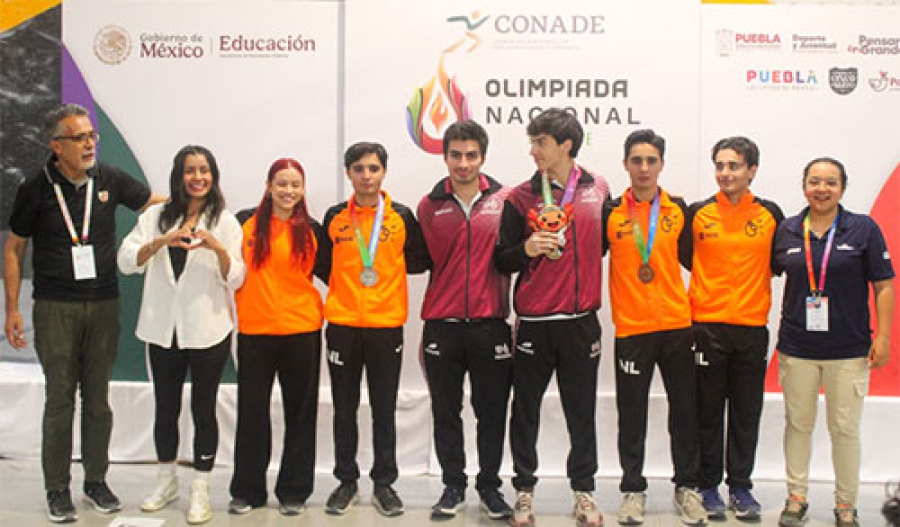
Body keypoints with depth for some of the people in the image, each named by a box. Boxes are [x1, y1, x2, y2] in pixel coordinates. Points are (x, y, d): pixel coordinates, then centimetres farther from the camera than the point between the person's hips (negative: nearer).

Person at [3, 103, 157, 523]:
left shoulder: (109, 179, 2)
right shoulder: (37, 188, -3)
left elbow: (155, 203, 13)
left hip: (103, 305, 2)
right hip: (55, 309, -2)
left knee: (98, 398, 9)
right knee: (60, 399, 1)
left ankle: (96, 481, 22)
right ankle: (57, 489, 13)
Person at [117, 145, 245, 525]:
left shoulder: (225, 222, 0)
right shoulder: (156, 217, 4)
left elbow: (236, 279, -5)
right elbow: (126, 261, -6)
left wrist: (218, 248, -23)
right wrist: (160, 242, -22)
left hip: (208, 330, -2)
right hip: (162, 329, 2)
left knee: (203, 410, 6)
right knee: (165, 408, 13)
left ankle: (200, 491, 17)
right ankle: (166, 482, 31)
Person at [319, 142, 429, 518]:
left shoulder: (402, 216, 2)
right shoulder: (335, 217, 5)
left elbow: (420, 261, 7)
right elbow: (323, 264, 12)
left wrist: (385, 268, -1)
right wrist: (344, 287, 2)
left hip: (387, 325, -1)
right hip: (342, 324, 1)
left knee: (384, 409, 7)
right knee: (344, 409, 9)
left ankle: (384, 483, 18)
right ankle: (346, 482, 21)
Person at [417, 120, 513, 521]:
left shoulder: (504, 200, 2)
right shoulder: (430, 206, 5)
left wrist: (518, 311, 0)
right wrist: (422, 328, 6)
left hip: (490, 323, -1)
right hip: (442, 324, 1)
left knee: (492, 412, 7)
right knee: (446, 413, 9)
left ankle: (489, 486, 22)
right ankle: (453, 486, 23)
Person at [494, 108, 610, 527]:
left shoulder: (598, 190, 4)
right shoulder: (520, 198, -1)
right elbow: (501, 260, 1)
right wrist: (525, 249, -17)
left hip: (582, 320, 1)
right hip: (534, 321, -1)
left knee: (582, 412, 8)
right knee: (526, 410, 8)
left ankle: (584, 490, 22)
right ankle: (524, 488, 22)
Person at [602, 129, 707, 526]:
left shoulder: (678, 210, 6)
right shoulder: (610, 213, -1)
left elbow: (690, 258, 14)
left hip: (677, 323, 2)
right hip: (631, 328, -2)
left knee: (684, 408, 9)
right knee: (632, 412, 6)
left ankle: (686, 486, 23)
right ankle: (633, 488, 19)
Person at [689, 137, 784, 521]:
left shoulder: (770, 213, 5)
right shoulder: (697, 213, 1)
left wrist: (754, 289, 3)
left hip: (752, 327, 1)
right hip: (706, 325, -1)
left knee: (747, 413, 7)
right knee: (708, 412, 4)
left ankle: (740, 487, 18)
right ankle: (708, 486, 15)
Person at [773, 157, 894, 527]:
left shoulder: (863, 229, -2)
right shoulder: (787, 231, 4)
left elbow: (884, 285, -1)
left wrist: (883, 337, -6)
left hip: (849, 350, -2)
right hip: (796, 347, 2)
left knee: (845, 429, 5)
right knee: (798, 424, 10)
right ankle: (796, 497, 24)